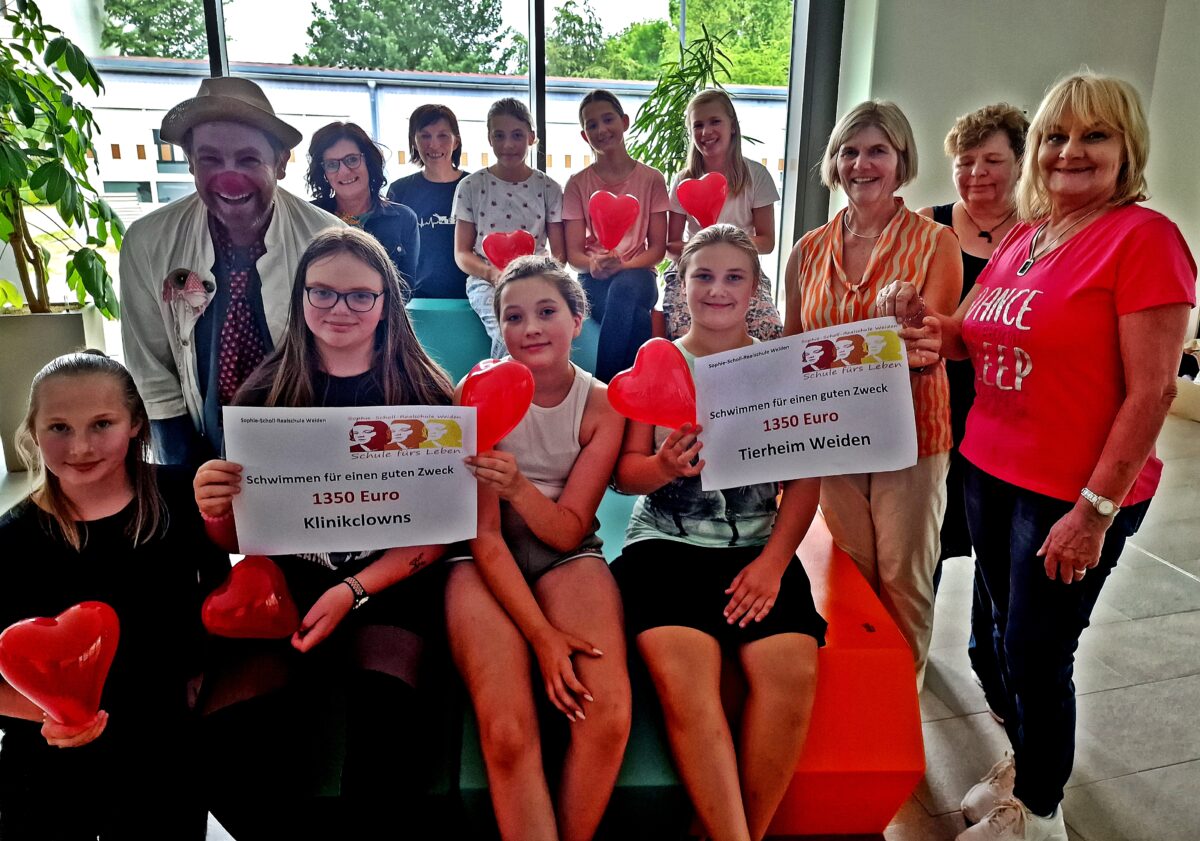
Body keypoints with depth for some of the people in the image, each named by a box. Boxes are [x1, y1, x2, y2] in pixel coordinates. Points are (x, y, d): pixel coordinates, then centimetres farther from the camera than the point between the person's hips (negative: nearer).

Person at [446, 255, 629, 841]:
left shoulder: (601, 405, -3)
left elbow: (569, 531, -5)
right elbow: (484, 534, -10)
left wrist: (519, 489, -27)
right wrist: (542, 634, -20)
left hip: (566, 555, 2)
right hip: (486, 560, -1)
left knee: (608, 719, -23)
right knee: (506, 734, -27)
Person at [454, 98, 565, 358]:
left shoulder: (549, 188, 10)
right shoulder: (470, 187, 8)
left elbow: (559, 254, 9)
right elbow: (462, 253, 6)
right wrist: (493, 274, -14)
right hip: (486, 281, -1)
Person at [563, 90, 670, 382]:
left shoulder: (651, 179, 5)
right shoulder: (578, 183, 6)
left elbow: (658, 248, 2)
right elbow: (573, 252, 2)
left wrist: (623, 266, -18)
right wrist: (594, 265, -21)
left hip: (637, 275, 0)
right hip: (594, 279, 0)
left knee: (624, 286, -39)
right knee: (638, 321, -35)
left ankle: (604, 385, -32)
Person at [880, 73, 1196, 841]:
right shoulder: (1023, 237, 8)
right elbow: (970, 339, 15)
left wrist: (1095, 510, -18)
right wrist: (916, 316, -5)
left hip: (1075, 494, -6)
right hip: (991, 469, 6)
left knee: (1037, 656, 6)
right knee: (1009, 637, 19)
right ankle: (1023, 765, 43)